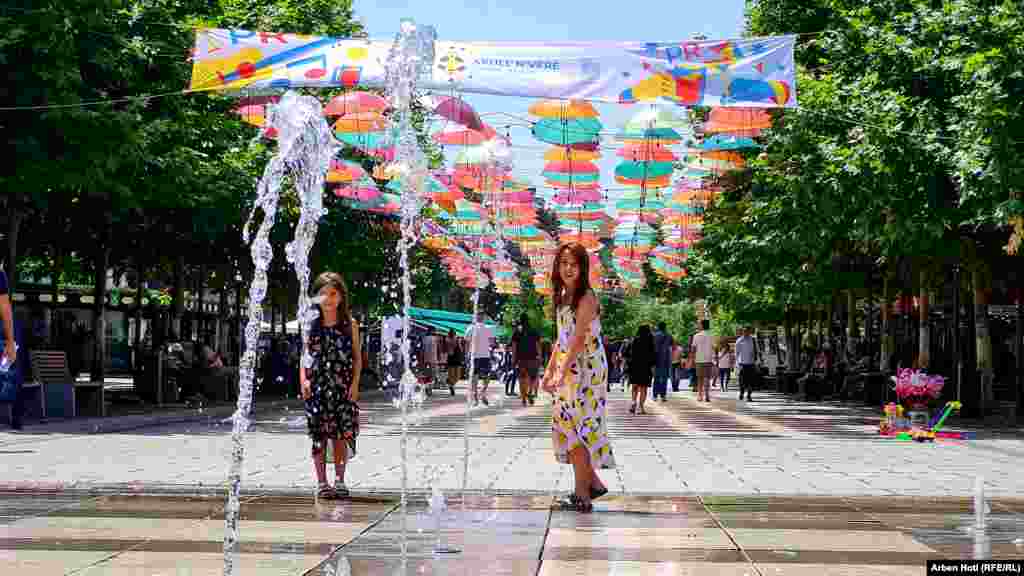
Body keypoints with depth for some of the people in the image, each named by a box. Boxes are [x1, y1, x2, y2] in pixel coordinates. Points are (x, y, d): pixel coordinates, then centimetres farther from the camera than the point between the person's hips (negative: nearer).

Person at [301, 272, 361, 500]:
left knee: (341, 434, 1)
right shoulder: (311, 324, 5)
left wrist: (355, 383, -5)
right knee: (318, 435, 2)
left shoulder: (350, 324, 3)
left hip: (343, 387, -1)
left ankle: (339, 481, 11)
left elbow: (357, 357, 5)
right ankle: (322, 483, 9)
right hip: (317, 387, 1)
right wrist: (303, 379, -7)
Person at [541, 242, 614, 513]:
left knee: (574, 427, -7)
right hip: (568, 369, 9)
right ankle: (594, 482, 23)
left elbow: (579, 339, -22)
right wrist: (549, 370, 12)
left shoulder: (586, 298, -14)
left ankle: (582, 496, 0)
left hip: (585, 368, -9)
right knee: (566, 425, 11)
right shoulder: (563, 297, 13)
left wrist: (561, 374, -26)